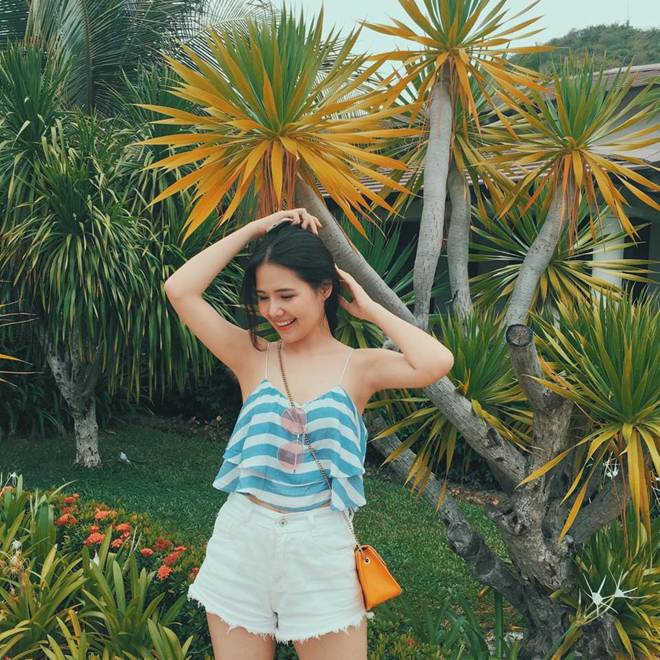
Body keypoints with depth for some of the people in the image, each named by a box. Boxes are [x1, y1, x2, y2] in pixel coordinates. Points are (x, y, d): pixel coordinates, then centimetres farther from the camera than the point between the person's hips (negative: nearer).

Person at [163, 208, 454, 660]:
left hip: (320, 549, -1)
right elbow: (179, 290, -9)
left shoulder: (360, 366, -3)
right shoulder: (252, 356, 0)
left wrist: (370, 309, -8)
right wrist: (255, 228, -4)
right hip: (242, 541, 2)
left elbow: (435, 363, -22)